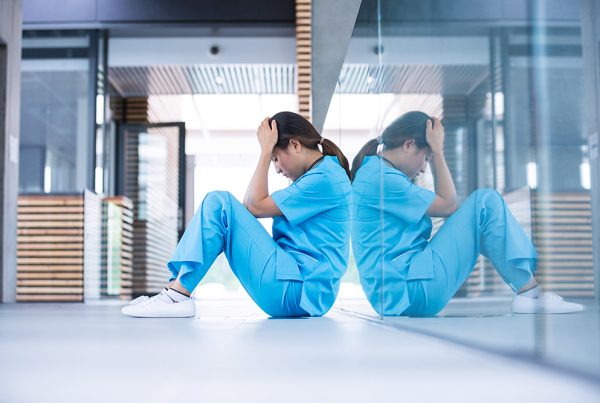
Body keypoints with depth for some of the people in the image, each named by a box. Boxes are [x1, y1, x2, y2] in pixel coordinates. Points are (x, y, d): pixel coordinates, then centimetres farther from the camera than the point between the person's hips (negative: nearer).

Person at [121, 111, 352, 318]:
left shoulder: (326, 178, -11)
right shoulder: (319, 174, 19)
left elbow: (256, 207, -10)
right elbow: (249, 205, 15)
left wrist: (266, 151, -6)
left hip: (300, 290, -10)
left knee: (220, 203, -13)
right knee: (225, 208, 7)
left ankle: (178, 296, -16)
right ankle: (175, 288, -4)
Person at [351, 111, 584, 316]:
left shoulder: (376, 172, 18)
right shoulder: (380, 177, -13)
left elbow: (442, 202, 21)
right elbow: (448, 206, -7)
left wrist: (435, 153, 16)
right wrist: (437, 152, -3)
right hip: (411, 290, -11)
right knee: (486, 202, -8)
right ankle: (529, 291, -4)